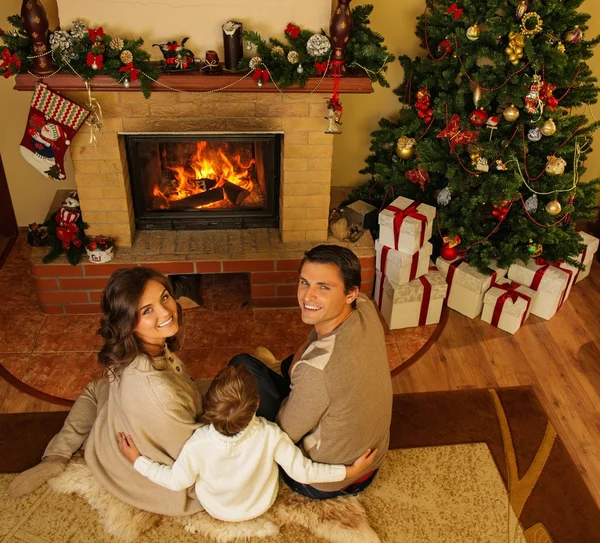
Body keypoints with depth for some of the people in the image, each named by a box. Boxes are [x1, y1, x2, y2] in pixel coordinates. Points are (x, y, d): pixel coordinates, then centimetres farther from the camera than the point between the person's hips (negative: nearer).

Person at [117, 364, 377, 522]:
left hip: (215, 509, 0)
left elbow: (176, 481, -19)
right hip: (261, 506, 0)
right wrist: (350, 470, -15)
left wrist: (137, 460, -7)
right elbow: (303, 472, -25)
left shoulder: (198, 444, -36)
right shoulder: (270, 435, -37)